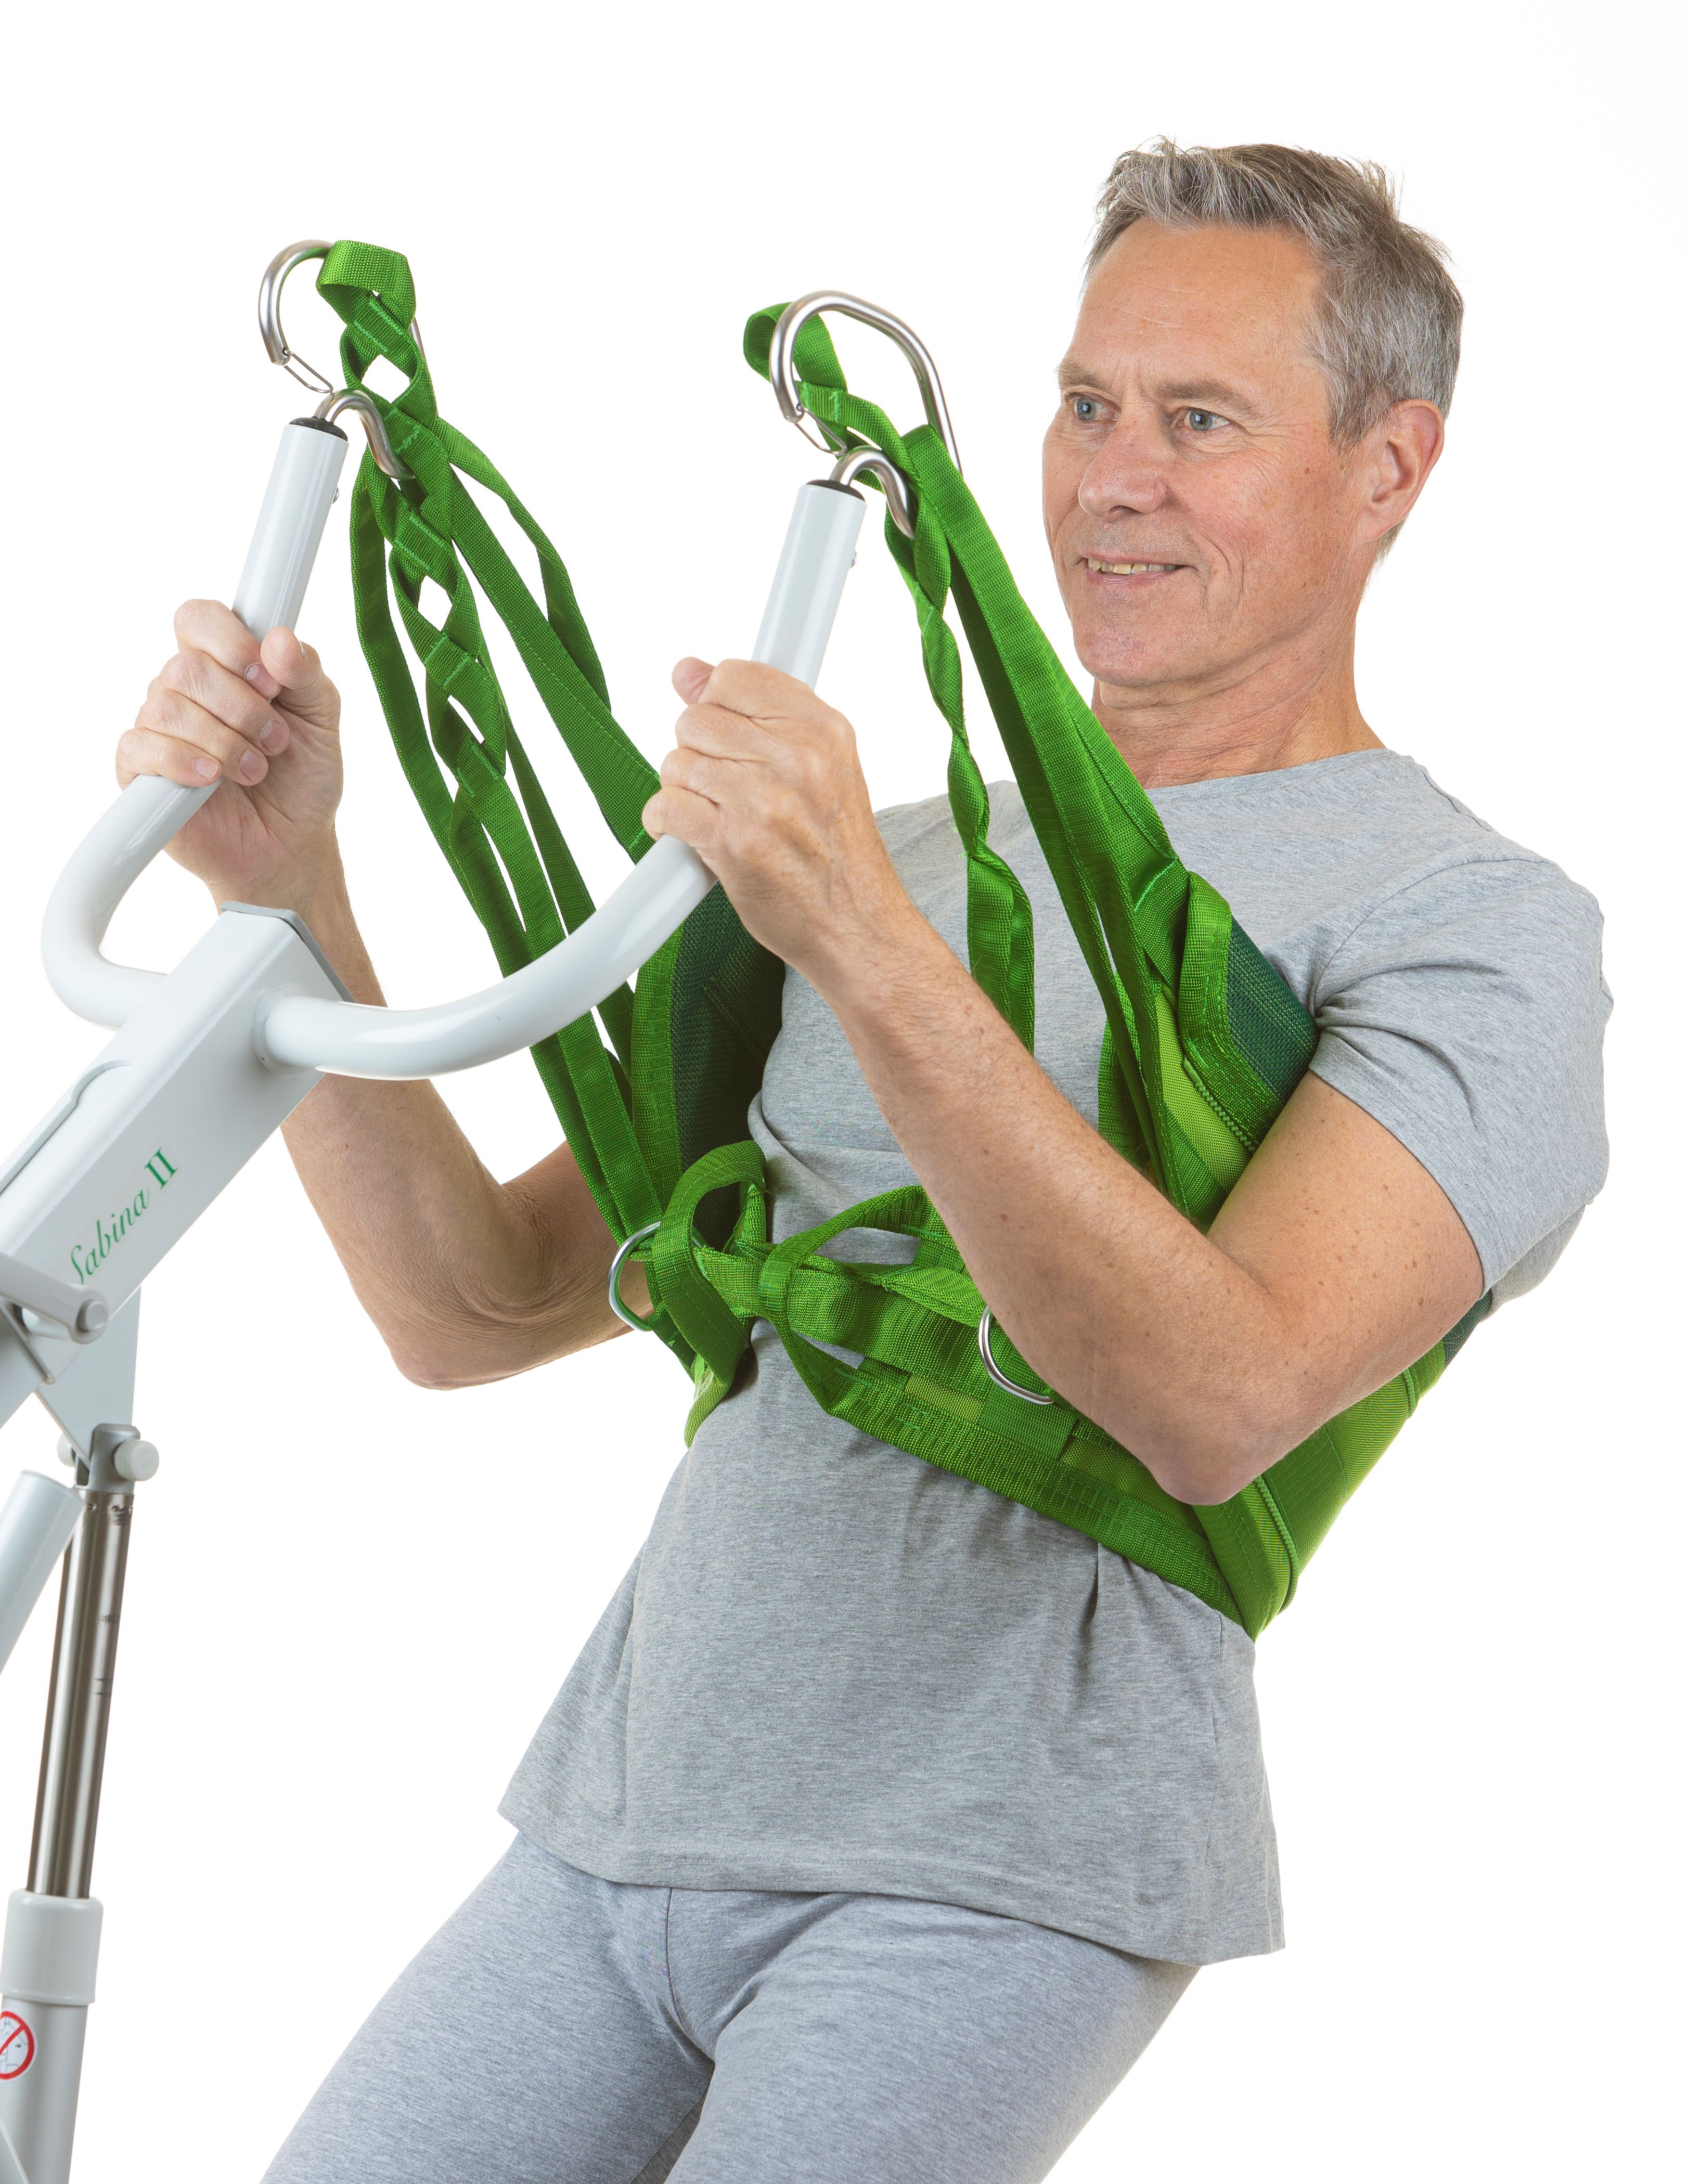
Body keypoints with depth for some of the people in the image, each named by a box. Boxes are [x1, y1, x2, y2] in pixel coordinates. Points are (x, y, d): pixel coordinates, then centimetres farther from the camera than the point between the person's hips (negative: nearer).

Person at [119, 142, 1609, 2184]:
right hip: (612, 1826, 6)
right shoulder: (911, 859, 19)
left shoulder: (1474, 920, -2)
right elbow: (474, 1305, 12)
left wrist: (868, 946, -29)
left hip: (992, 1876, -6)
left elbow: (1220, 1398, -21)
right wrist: (292, 889, -3)